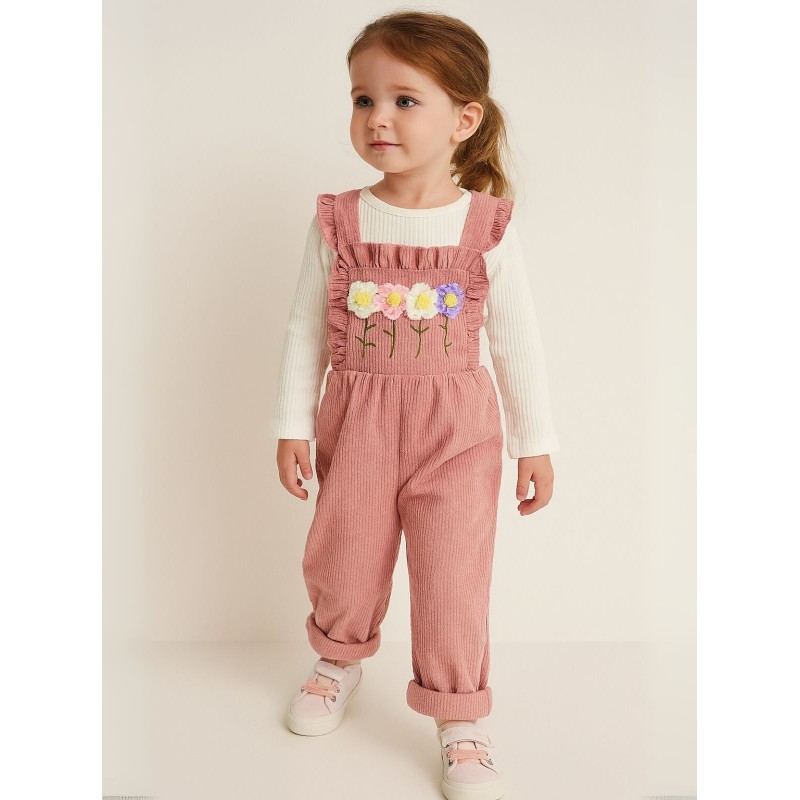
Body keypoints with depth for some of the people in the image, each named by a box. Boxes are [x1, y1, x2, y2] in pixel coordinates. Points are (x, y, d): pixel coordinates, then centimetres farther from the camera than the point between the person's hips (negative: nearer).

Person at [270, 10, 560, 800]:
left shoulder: (489, 228, -7)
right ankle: (341, 656, 48)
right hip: (355, 423, 2)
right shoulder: (337, 223, -4)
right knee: (342, 560, 16)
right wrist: (293, 425, 0)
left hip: (456, 427, -1)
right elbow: (305, 330, 2)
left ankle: (459, 722, 24)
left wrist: (535, 443, 2)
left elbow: (517, 341, 0)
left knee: (454, 580, 3)